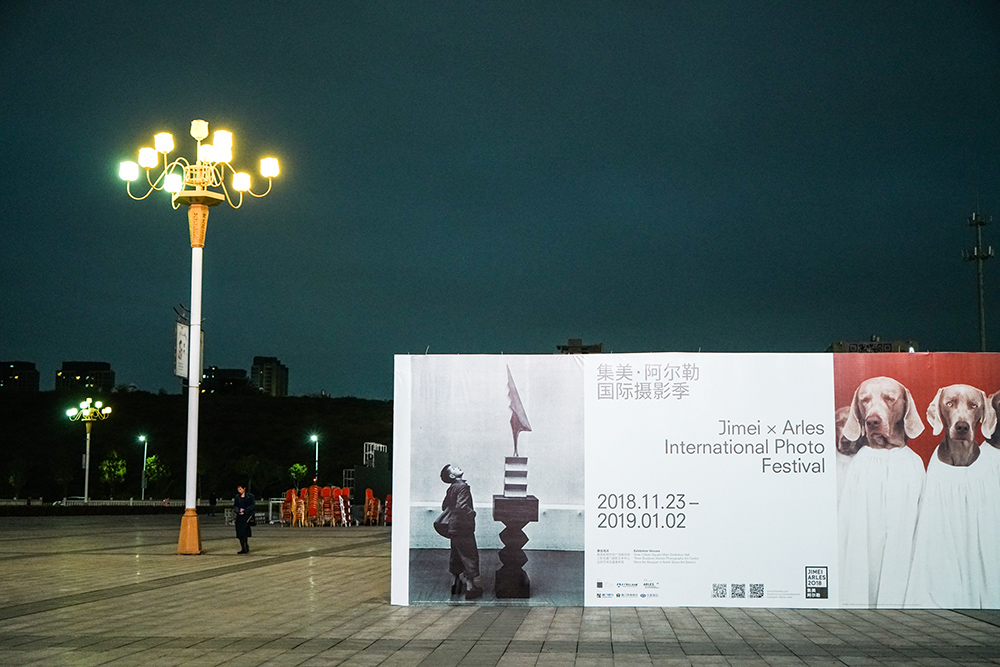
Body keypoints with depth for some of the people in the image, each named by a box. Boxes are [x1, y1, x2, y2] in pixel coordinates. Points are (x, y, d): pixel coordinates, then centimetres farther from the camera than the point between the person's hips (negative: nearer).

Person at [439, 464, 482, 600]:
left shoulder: (451, 489, 11)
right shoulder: (462, 487, -16)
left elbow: (444, 506, 20)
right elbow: (461, 507, -27)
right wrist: (472, 513, -12)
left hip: (453, 527, 9)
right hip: (463, 528, -9)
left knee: (456, 557, 16)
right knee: (471, 557, -3)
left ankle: (456, 585, 24)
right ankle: (470, 587, -4)